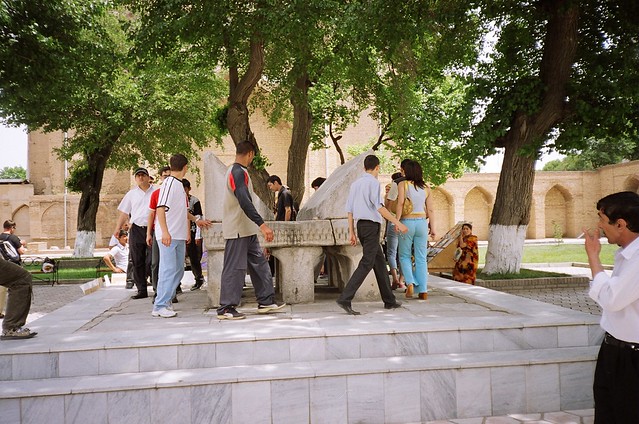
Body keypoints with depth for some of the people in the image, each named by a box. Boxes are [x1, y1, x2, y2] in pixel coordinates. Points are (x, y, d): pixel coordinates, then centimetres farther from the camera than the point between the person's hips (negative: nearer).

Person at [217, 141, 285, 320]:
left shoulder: (235, 171, 16)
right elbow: (245, 202, -28)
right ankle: (226, 309, 3)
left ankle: (266, 301, 17)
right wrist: (262, 224, -32)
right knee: (234, 268, -5)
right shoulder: (239, 172, -16)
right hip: (237, 230, -10)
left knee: (259, 263, 11)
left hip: (246, 230, 10)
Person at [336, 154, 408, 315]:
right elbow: (379, 206, -19)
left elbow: (350, 210, 15)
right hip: (372, 226, -9)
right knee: (366, 264, -10)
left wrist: (351, 232, 17)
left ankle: (389, 300, 18)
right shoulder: (373, 182, -8)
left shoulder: (355, 184, 16)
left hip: (361, 226, 9)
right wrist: (398, 223, -18)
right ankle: (345, 299, -17)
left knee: (380, 261, 14)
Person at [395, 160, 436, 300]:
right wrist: (432, 228, 11)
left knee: (405, 256, 11)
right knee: (421, 258, 7)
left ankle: (410, 283, -8)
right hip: (422, 223, 3)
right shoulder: (426, 188, 8)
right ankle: (423, 291, 6)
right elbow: (430, 210, 6)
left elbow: (400, 204, -12)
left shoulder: (403, 184, -1)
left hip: (407, 222, -3)